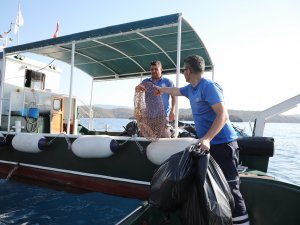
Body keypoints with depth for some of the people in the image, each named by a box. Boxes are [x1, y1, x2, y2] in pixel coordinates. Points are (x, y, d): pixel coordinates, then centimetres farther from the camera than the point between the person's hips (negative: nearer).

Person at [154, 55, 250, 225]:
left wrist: (207, 138, -31)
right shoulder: (191, 88, 12)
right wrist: (161, 89, 51)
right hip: (207, 144, 9)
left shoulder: (209, 87, -16)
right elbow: (176, 91, 34)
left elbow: (223, 115, -22)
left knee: (230, 188, -10)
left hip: (222, 143, -9)